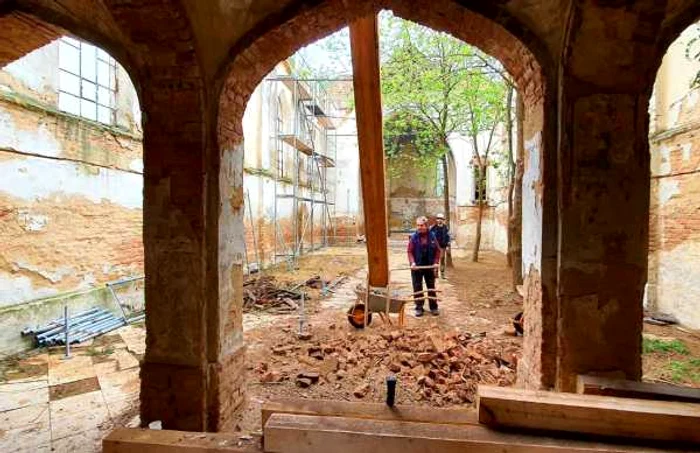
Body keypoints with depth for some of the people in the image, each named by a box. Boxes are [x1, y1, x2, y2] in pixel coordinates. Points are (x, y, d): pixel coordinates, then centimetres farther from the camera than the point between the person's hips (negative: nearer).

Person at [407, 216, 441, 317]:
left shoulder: (432, 236, -3)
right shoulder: (413, 237, -6)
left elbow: (437, 250, 0)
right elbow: (410, 251, -6)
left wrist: (436, 262, -10)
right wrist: (412, 262, -20)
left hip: (430, 266, 1)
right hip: (417, 267, -1)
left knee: (431, 288, 12)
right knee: (417, 288, 6)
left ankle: (434, 307, 23)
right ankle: (419, 308, 17)